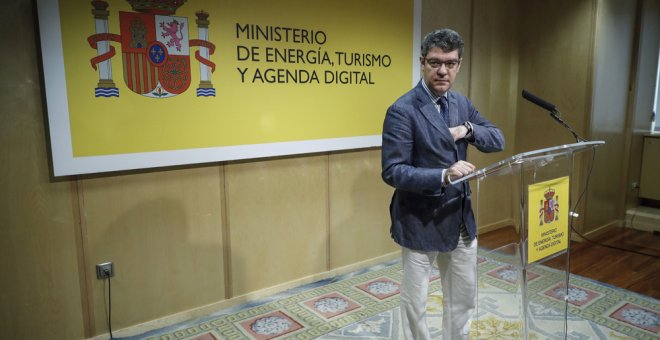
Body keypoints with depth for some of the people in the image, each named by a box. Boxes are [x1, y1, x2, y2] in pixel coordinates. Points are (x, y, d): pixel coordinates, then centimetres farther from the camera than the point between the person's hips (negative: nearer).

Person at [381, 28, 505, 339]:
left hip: (461, 219, 7)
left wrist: (469, 129, -11)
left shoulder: (461, 103, 6)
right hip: (421, 222, -7)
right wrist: (444, 176, -33)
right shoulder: (402, 110, -17)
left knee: (464, 297, 20)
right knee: (415, 302, 11)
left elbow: (498, 141, 9)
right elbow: (392, 172, -21)